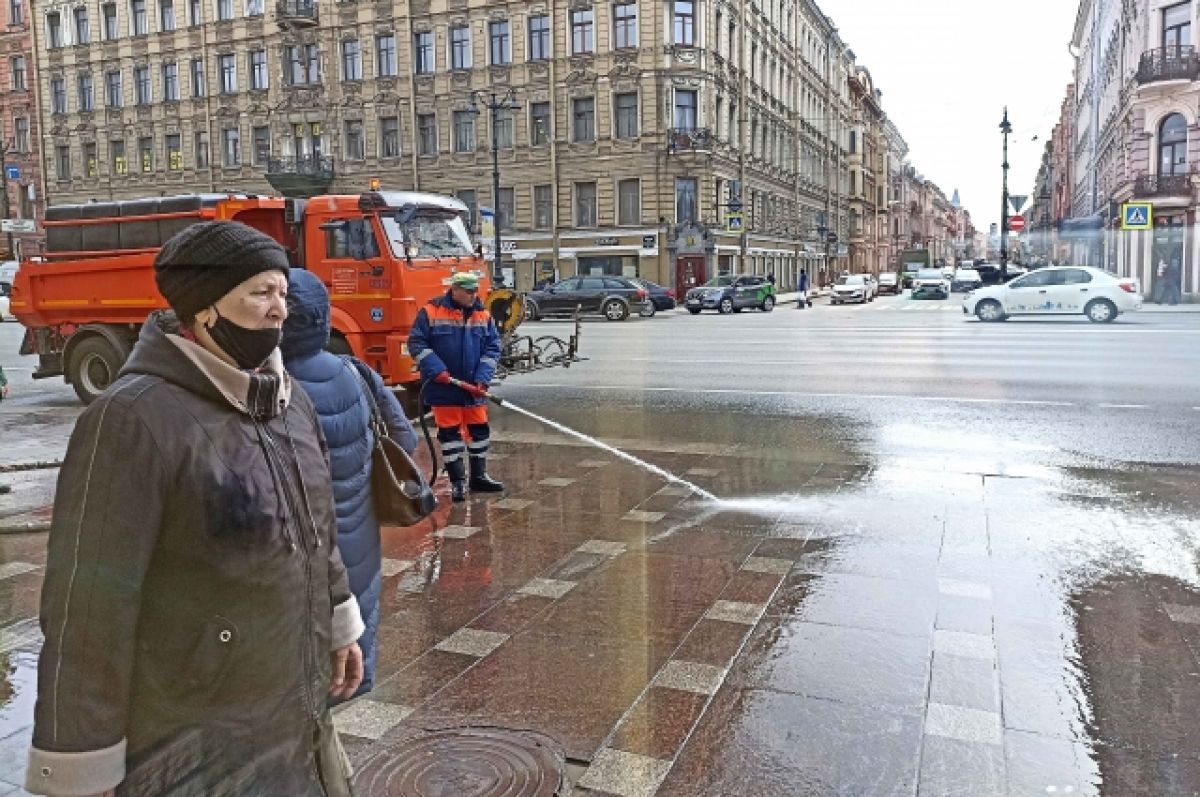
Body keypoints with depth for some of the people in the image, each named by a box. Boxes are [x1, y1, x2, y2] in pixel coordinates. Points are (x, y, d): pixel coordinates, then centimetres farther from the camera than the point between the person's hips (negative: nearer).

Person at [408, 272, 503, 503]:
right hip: (444, 387, -4)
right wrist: (437, 371, -18)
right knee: (449, 432, 2)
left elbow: (492, 348, 3)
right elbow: (416, 344, -8)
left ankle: (479, 476, 25)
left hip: (474, 387, 4)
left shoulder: (483, 315, 3)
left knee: (479, 429, 11)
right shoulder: (430, 312, -9)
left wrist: (483, 379, -9)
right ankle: (457, 481, 11)